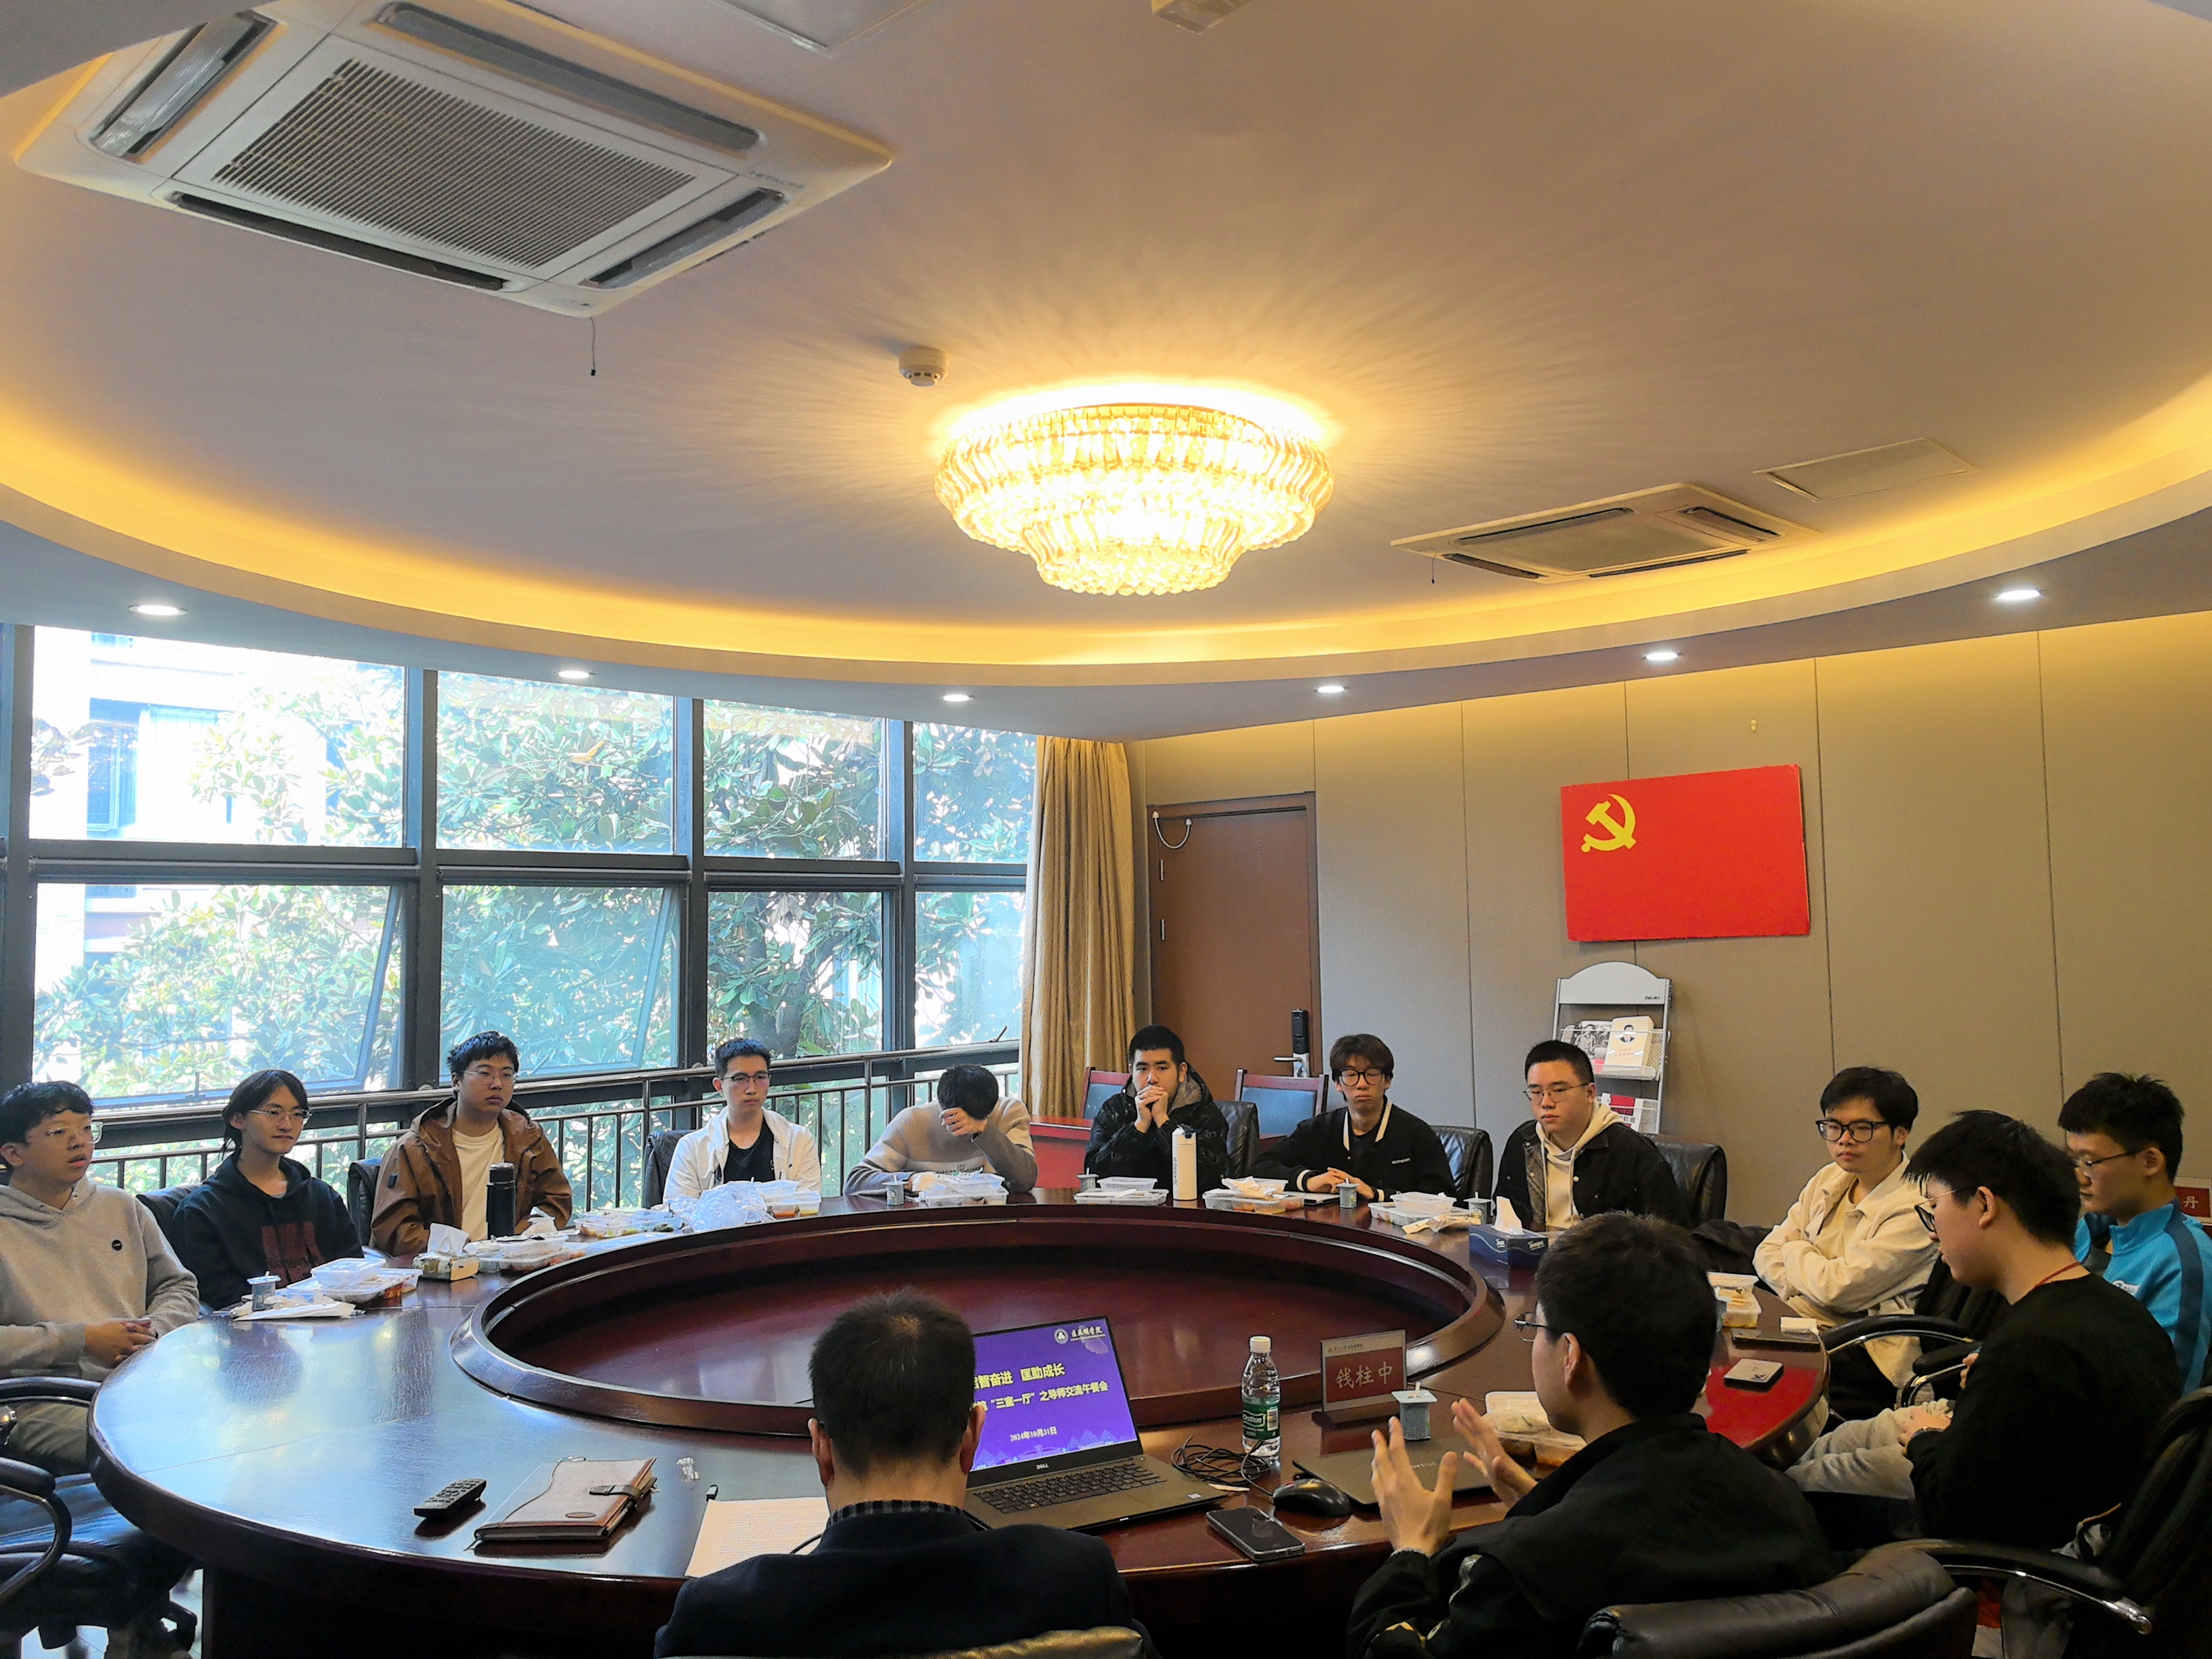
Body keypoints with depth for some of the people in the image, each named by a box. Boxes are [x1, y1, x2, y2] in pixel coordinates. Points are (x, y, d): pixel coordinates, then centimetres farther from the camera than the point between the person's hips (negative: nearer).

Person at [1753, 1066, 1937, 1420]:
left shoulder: (1914, 1208, -16)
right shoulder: (1830, 1181, 9)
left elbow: (1839, 1288, -19)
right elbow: (1767, 1255, 9)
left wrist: (1795, 1251, 1)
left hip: (1876, 1359, -7)